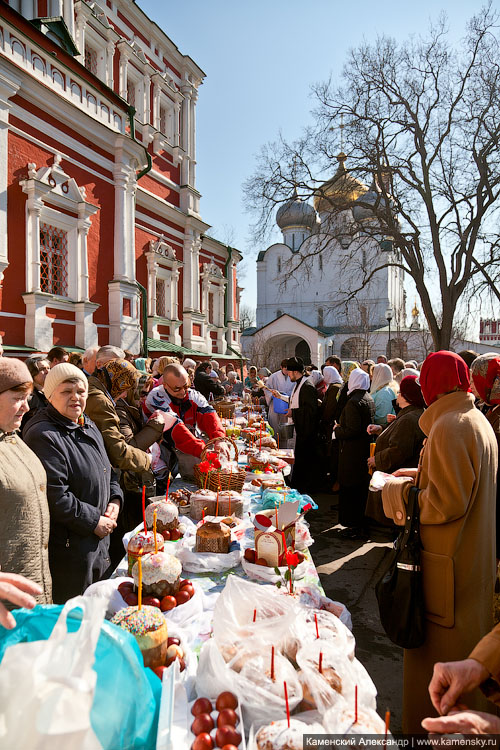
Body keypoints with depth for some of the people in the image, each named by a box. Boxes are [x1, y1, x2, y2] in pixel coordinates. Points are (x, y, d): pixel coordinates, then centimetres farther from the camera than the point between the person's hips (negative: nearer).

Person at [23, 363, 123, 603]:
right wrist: (94, 521, -17)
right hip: (67, 546, -9)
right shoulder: (43, 436, -19)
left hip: (99, 539, 9)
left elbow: (106, 470, 21)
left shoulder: (88, 426, 10)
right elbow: (54, 496, -25)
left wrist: (114, 499, 2)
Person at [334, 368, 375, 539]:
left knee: (350, 489, -1)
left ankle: (356, 528, 5)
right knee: (362, 488, 16)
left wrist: (337, 430, -6)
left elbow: (352, 430, -23)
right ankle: (362, 525, 24)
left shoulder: (354, 402, -19)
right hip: (366, 449, 9)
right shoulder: (369, 399, 9)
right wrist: (342, 427, 18)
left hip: (353, 452, -9)